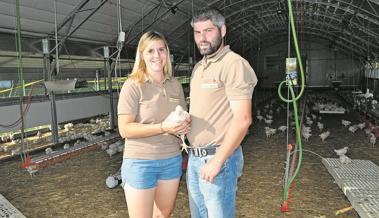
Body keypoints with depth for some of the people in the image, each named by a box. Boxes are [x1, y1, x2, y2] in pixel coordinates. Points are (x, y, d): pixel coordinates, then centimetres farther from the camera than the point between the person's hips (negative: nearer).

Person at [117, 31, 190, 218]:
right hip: (140, 163, -5)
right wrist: (163, 127, -25)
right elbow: (125, 129, -16)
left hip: (172, 160, 5)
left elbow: (184, 117, 17)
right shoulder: (133, 85, -11)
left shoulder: (175, 85, 6)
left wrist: (184, 125, -7)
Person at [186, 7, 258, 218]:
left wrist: (217, 160, -20)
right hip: (194, 157, 8)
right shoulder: (198, 67, 13)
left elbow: (242, 119, -20)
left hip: (218, 158, -8)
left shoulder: (234, 64, -14)